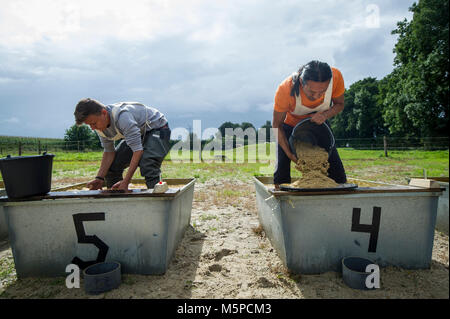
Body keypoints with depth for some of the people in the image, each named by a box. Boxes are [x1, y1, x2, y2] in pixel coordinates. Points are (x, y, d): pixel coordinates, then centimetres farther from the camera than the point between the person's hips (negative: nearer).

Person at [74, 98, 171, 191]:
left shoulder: (123, 117, -37)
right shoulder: (100, 125, -10)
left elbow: (138, 151, -37)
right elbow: (108, 152, -1)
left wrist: (126, 182, -37)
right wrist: (100, 178, -14)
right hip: (138, 134, 8)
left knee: (148, 167, -34)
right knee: (110, 167, 2)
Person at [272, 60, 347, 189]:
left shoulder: (336, 77, -30)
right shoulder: (285, 89, -36)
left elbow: (339, 104, -9)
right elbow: (276, 125, -23)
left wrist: (325, 115, -32)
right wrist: (289, 154, -30)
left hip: (319, 124, 2)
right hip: (290, 124, -2)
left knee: (336, 168, -4)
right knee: (281, 170, -11)